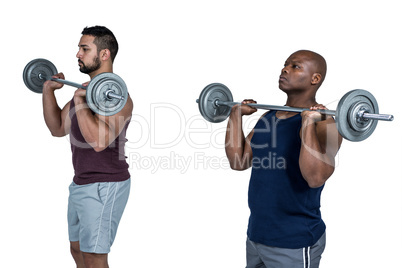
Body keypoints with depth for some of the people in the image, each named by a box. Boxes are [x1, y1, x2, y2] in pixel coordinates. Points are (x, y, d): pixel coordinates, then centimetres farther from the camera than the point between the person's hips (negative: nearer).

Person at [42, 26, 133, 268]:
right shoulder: (87, 89, 11)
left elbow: (99, 141, -31)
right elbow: (58, 128, 15)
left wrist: (80, 102, -31)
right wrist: (48, 91, 9)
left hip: (105, 186, -10)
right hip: (81, 184, 10)